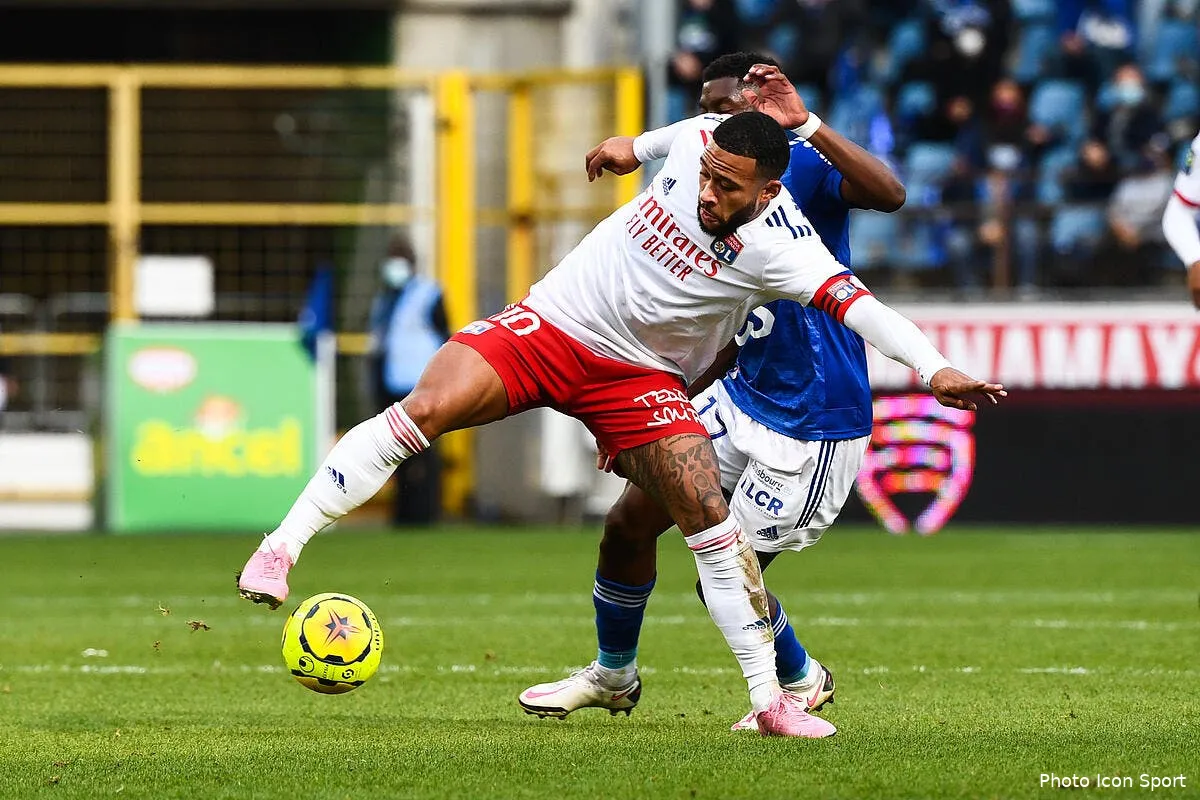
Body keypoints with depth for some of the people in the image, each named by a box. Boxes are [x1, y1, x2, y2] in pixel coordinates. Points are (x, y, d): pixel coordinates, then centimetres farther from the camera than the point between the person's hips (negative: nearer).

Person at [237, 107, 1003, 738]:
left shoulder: (777, 245, -24)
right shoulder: (698, 142, -11)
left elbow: (852, 302, -38)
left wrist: (933, 366, -49)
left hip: (638, 380, -2)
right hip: (549, 324, 2)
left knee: (708, 514, -16)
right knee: (424, 409, -20)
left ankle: (769, 697, -5)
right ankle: (282, 547, -13)